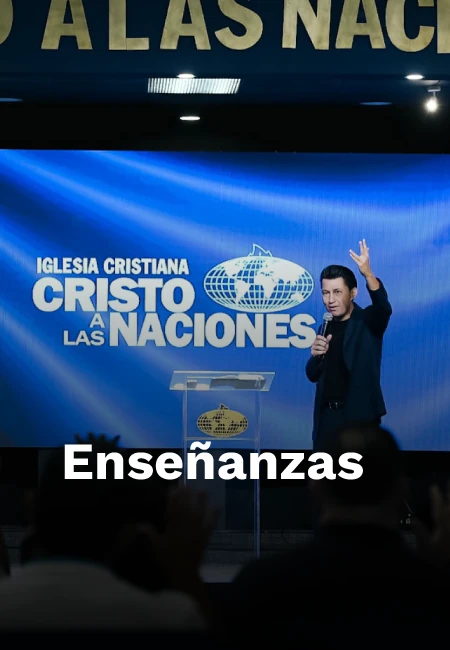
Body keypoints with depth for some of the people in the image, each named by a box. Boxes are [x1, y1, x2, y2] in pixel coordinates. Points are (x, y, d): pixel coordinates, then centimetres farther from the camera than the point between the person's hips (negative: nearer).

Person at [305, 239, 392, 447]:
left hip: (359, 416, -6)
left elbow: (384, 308, -28)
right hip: (327, 416, 6)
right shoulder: (326, 327, 12)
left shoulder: (367, 321, -4)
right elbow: (313, 375, 15)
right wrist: (316, 356, -8)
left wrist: (368, 274, -44)